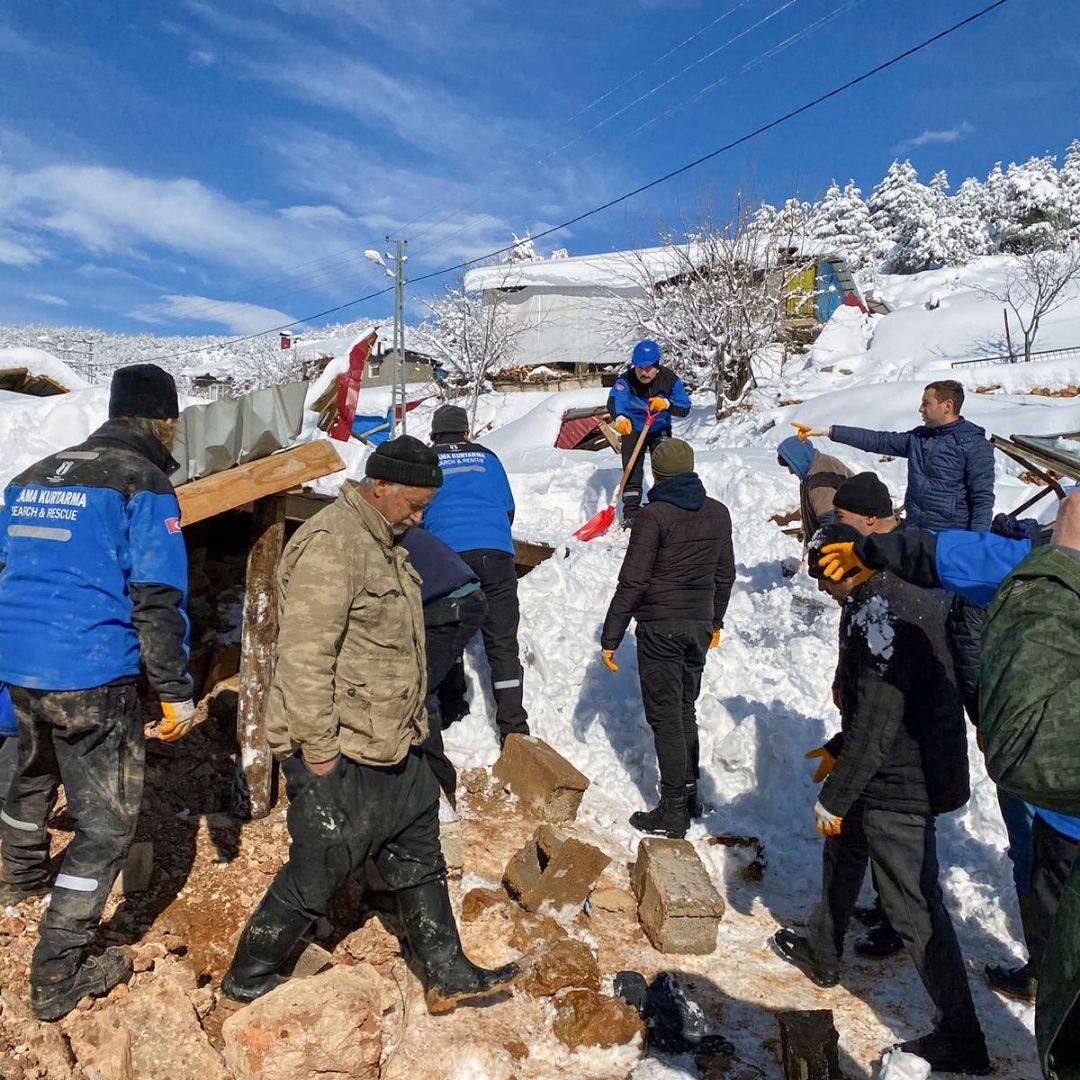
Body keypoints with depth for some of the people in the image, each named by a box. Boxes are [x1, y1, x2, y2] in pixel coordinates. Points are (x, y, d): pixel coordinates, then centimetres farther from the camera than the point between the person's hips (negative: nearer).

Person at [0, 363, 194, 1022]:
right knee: (108, 822, 5)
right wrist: (176, 689, -10)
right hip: (93, 677, -8)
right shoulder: (143, 484, -11)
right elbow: (157, 598, -16)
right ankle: (58, 978, 9)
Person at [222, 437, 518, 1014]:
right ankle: (247, 978, 29)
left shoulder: (381, 543, 11)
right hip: (338, 756, -10)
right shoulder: (330, 546, -22)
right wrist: (318, 747, -22)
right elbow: (304, 657, -26)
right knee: (316, 874, 6)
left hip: (392, 749, 10)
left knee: (419, 859, 17)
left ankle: (447, 974, 32)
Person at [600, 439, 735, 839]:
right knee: (686, 710, 19)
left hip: (660, 627, -6)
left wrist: (610, 637, -9)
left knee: (665, 716, 1)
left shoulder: (655, 515, -14)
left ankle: (674, 810, 7)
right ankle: (690, 792, 29)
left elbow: (633, 581, -15)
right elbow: (725, 575, 15)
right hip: (700, 625, 7)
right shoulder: (718, 514, 6)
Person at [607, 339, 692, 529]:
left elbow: (685, 408, -21)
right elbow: (615, 401, -45)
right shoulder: (626, 380, -26)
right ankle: (631, 513, 6)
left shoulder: (669, 379, -20)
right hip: (632, 430, -1)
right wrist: (619, 417, -67)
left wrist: (666, 404, -41)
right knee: (632, 472, -3)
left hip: (660, 430, 1)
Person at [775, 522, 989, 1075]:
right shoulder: (919, 592, 4)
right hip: (921, 766, 10)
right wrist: (842, 748, 19)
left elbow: (876, 723, -27)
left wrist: (834, 796, -17)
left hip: (897, 787, -10)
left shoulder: (879, 615, -27)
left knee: (914, 909, 2)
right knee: (843, 855, 26)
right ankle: (822, 954, 46)